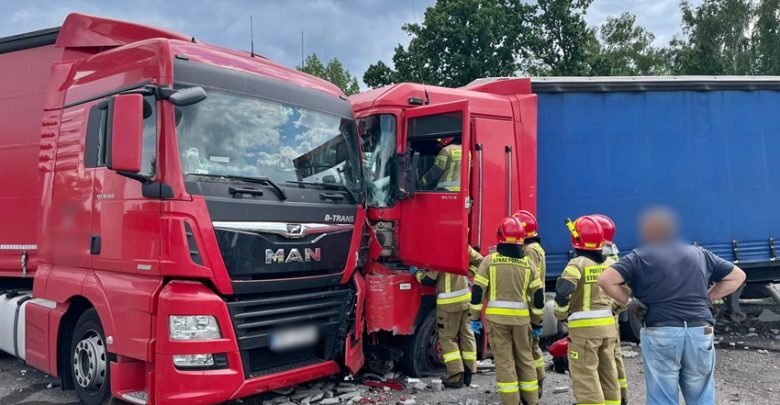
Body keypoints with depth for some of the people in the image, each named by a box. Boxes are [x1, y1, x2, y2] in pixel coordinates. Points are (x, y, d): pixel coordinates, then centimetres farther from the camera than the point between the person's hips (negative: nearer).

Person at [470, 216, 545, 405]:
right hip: (521, 318, 3)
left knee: (504, 361, 4)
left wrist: (475, 317, 4)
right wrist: (537, 321, 17)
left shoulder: (490, 260, -4)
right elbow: (538, 295, 7)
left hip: (497, 317, -2)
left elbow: (478, 291, -5)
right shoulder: (527, 263, 3)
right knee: (525, 358, 16)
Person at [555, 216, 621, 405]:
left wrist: (561, 315, -7)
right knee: (608, 374, 18)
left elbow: (562, 292, -23)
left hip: (584, 327, -7)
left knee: (585, 377, 0)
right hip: (608, 325, 7)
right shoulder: (610, 263, 6)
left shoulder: (578, 264, -13)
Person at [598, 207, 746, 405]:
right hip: (700, 333, 3)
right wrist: (707, 298, 15)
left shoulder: (639, 257, 2)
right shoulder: (700, 253, 15)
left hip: (661, 335, -3)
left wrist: (629, 302, 1)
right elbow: (737, 276, 23)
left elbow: (605, 280, -10)